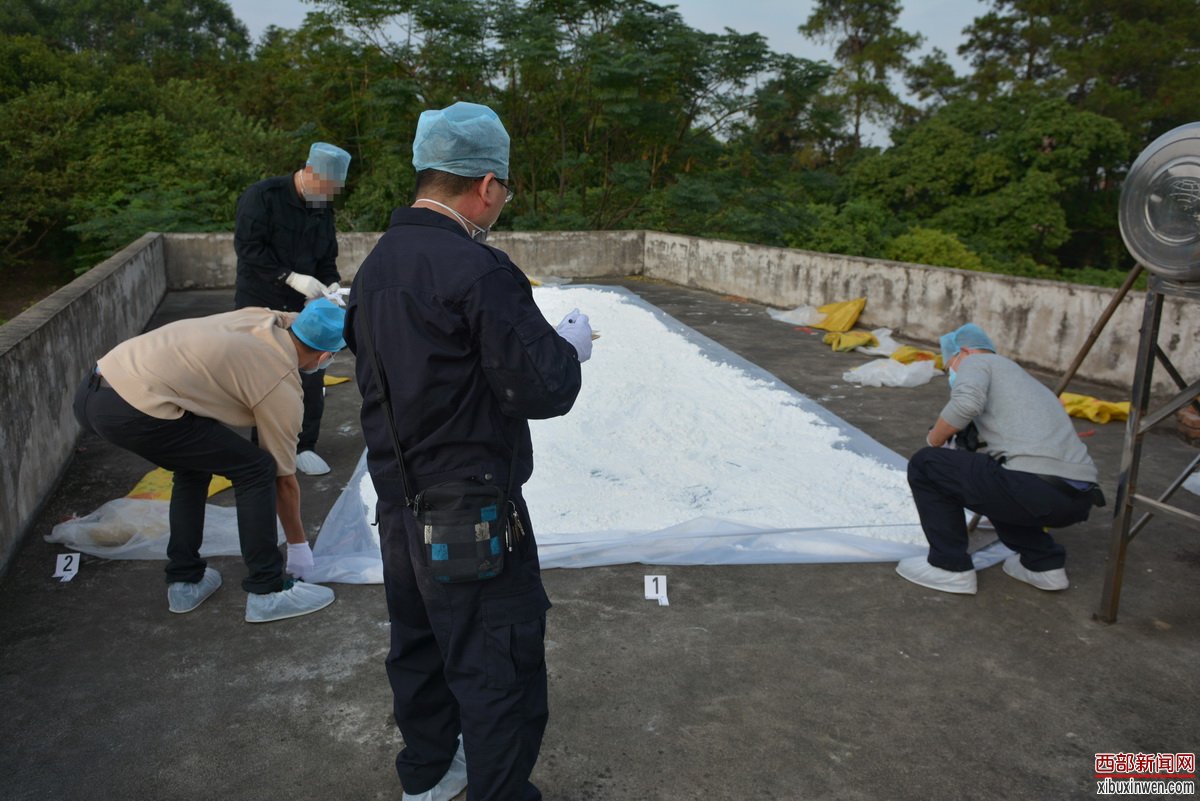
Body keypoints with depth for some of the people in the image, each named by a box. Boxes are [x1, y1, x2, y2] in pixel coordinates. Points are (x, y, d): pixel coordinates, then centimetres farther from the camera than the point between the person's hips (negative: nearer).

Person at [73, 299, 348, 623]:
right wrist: (299, 546, 20)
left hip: (90, 392, 9)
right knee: (256, 468, 2)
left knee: (195, 460, 28)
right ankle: (268, 592, 10)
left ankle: (185, 582, 31)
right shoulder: (282, 388, -2)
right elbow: (283, 478, 8)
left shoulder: (262, 317, 13)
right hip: (133, 411, -9)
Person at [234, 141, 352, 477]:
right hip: (260, 308, -5)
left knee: (311, 378, 4)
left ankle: (304, 446, 19)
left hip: (302, 309, 5)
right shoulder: (262, 196, -12)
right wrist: (291, 278, -25)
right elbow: (248, 247, -20)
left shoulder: (323, 208, 8)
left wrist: (331, 285, -6)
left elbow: (327, 258, 14)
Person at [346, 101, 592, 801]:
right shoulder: (480, 270, -21)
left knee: (420, 644, 24)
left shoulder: (377, 265, 6)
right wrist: (571, 344, 0)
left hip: (398, 500, 9)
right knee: (501, 670, 5)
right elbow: (543, 391, -22)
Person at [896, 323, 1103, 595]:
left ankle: (950, 566, 12)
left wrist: (934, 440, 3)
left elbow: (966, 404, -16)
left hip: (1036, 487, -9)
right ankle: (1043, 562, 23)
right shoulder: (1021, 377, 35)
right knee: (997, 483, 37)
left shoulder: (975, 362, 10)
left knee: (925, 466, 7)